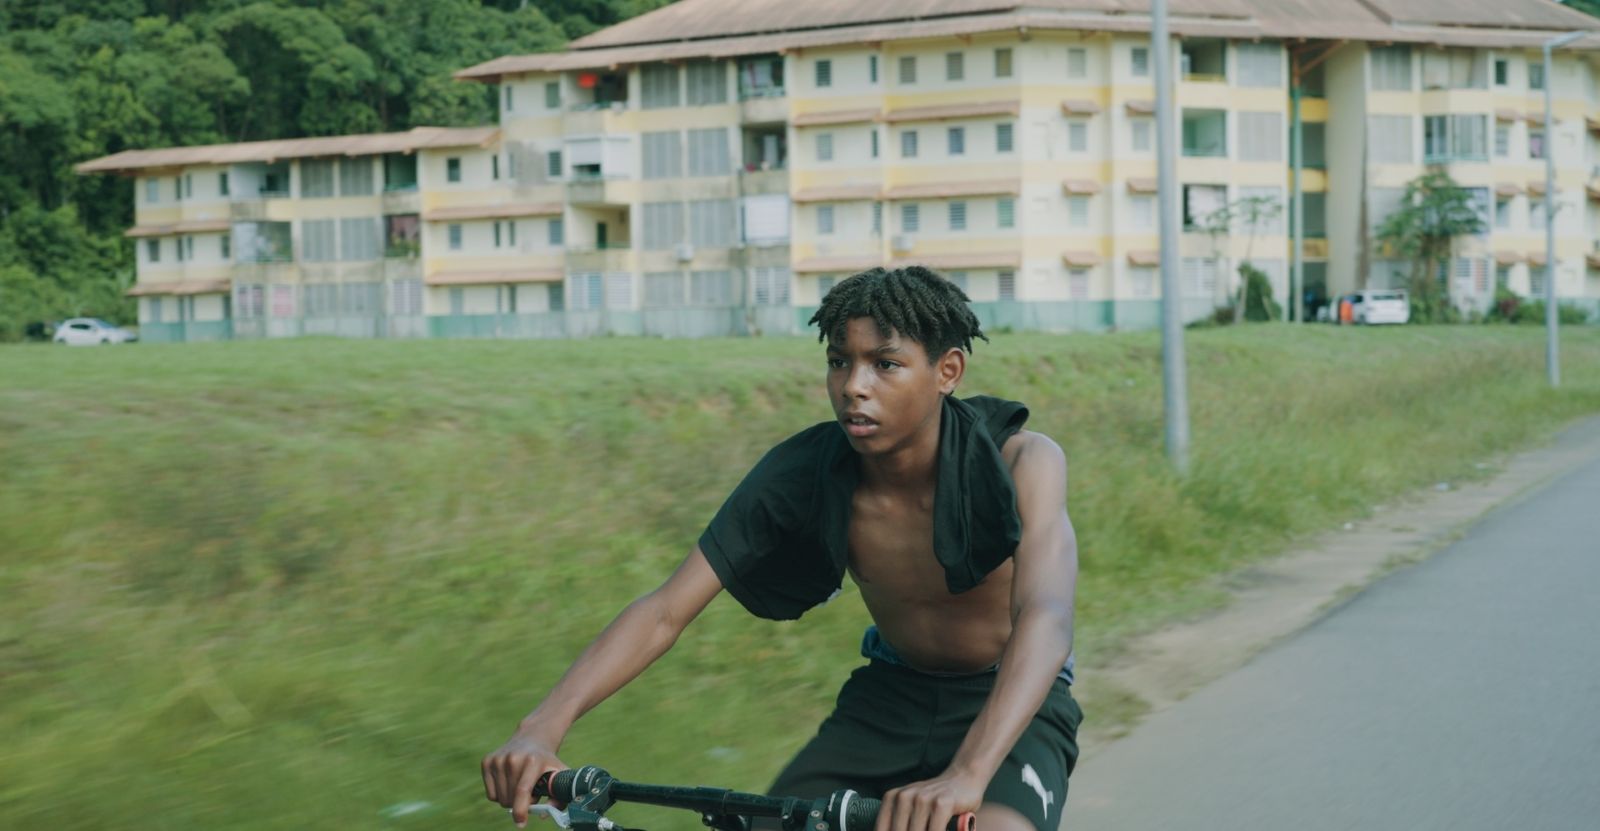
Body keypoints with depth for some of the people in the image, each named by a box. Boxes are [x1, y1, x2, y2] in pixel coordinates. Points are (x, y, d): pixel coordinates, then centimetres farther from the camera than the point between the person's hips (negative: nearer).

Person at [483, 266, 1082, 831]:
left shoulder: (1019, 463, -26)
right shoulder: (801, 472, -19)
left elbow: (1046, 619, -42)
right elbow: (664, 611, -22)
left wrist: (965, 775, -61)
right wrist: (542, 728, -38)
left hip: (1009, 705, -3)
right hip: (890, 695, 3)